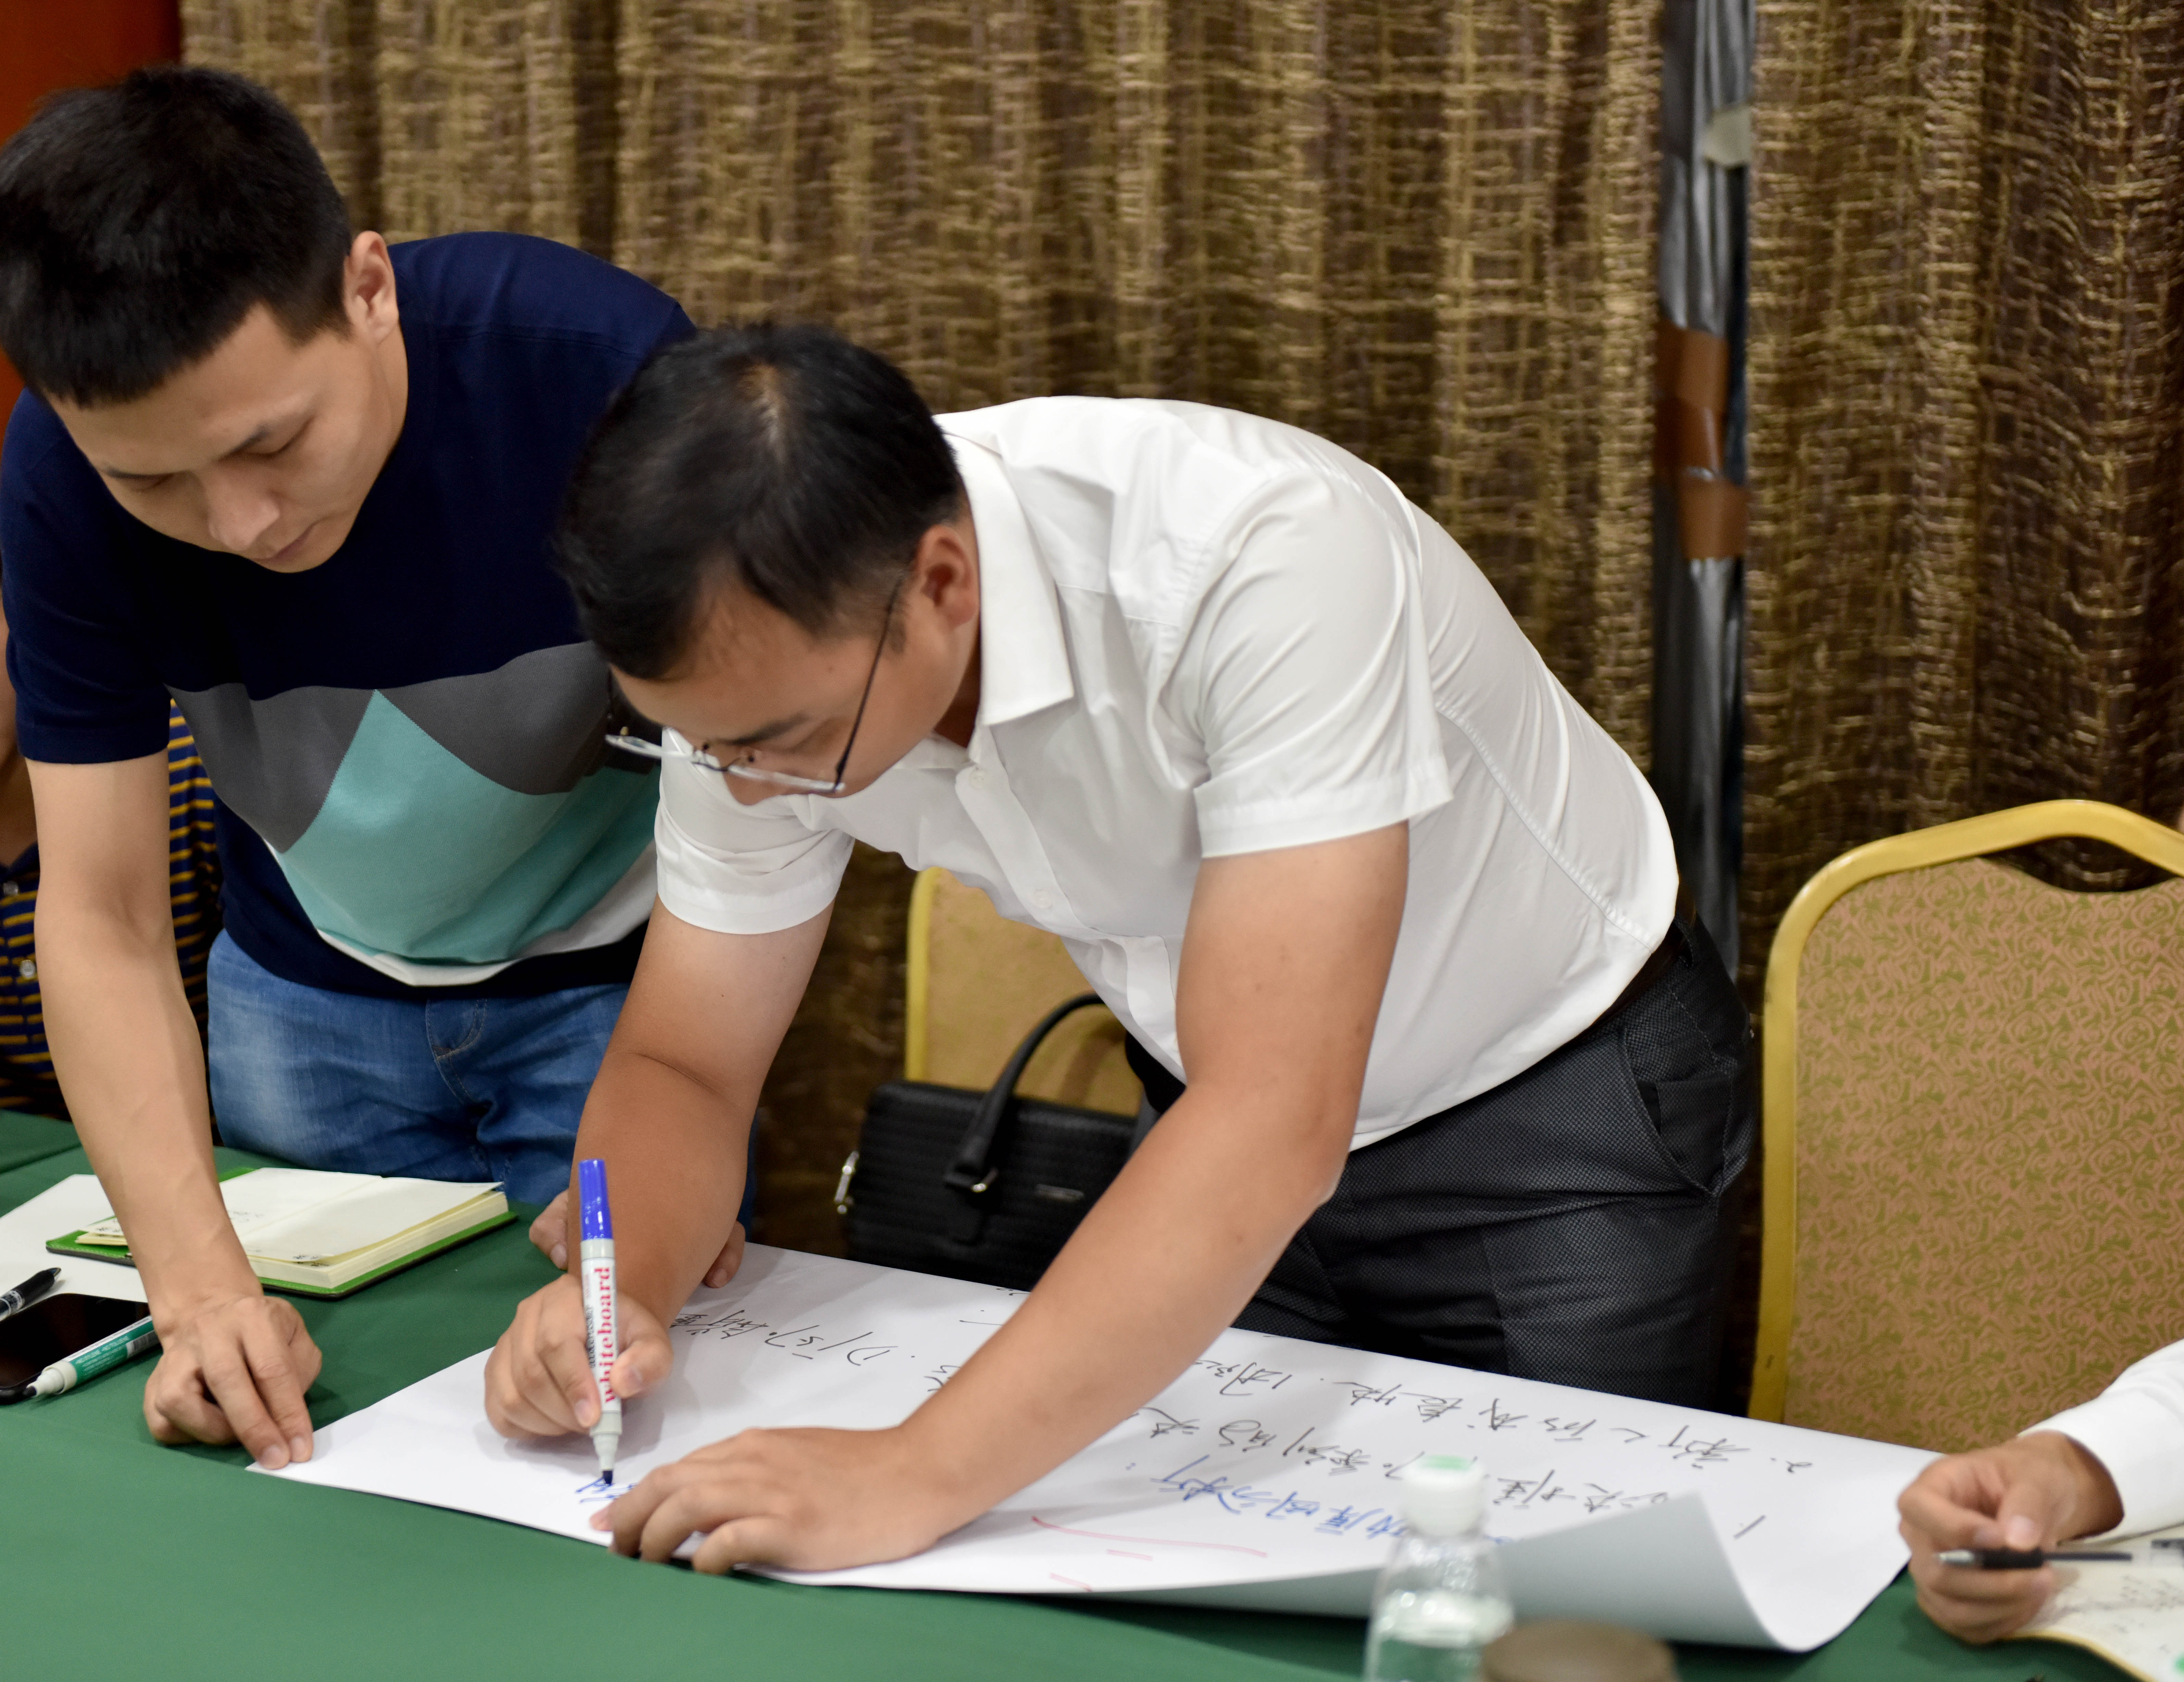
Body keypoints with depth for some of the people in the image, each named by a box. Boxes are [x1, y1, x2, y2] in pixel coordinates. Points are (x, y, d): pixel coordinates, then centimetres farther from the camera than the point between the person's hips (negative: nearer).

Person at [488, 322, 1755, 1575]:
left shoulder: (1267, 557, -38)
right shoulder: (767, 660, -19)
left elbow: (1275, 1128, -44)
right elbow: (684, 1066, -8)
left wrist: (917, 1476, -50)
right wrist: (623, 1290, -30)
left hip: (1557, 1101, -5)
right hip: (1236, 1107, 5)